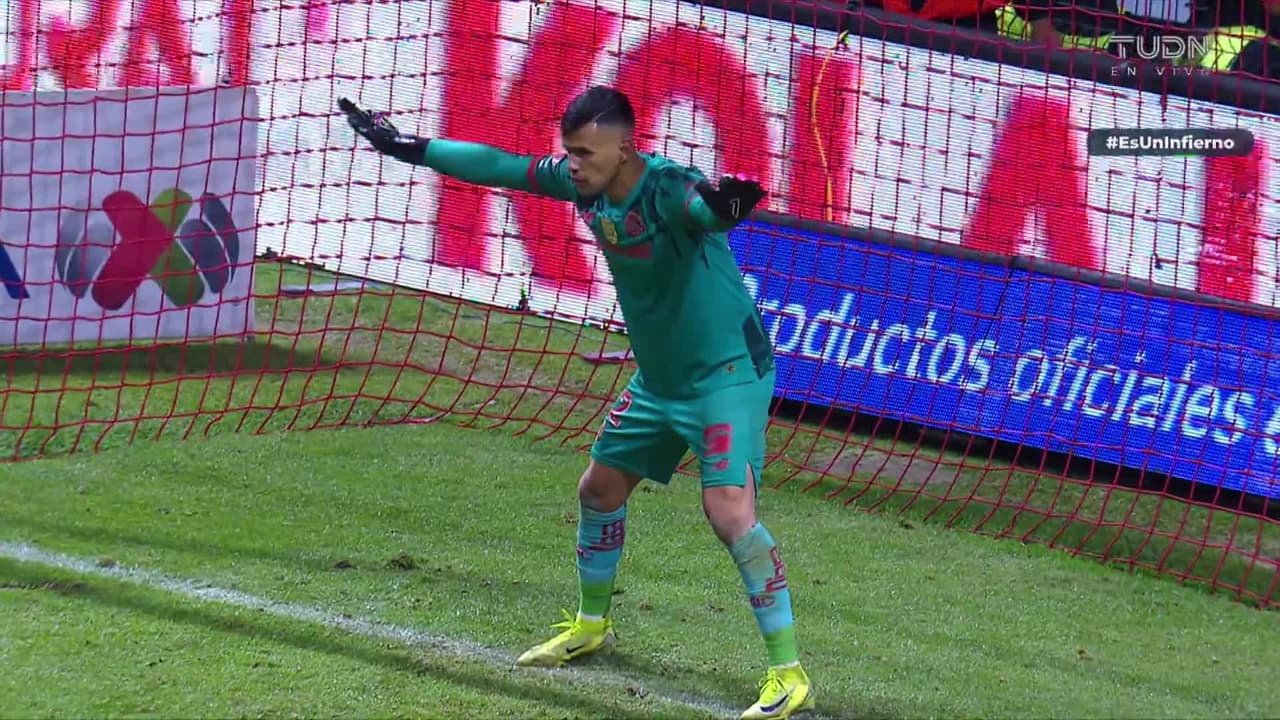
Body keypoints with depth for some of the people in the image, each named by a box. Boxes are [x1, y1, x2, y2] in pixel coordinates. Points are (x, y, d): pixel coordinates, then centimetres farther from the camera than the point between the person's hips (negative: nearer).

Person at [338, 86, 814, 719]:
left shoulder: (668, 189, -28)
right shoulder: (585, 183, -6)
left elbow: (702, 209, -51)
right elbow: (502, 167, 6)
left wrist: (721, 206, -75)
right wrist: (408, 147, 10)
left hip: (727, 374, -9)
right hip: (657, 378, 9)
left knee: (729, 511, -22)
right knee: (599, 489, 20)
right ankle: (591, 625, 44)